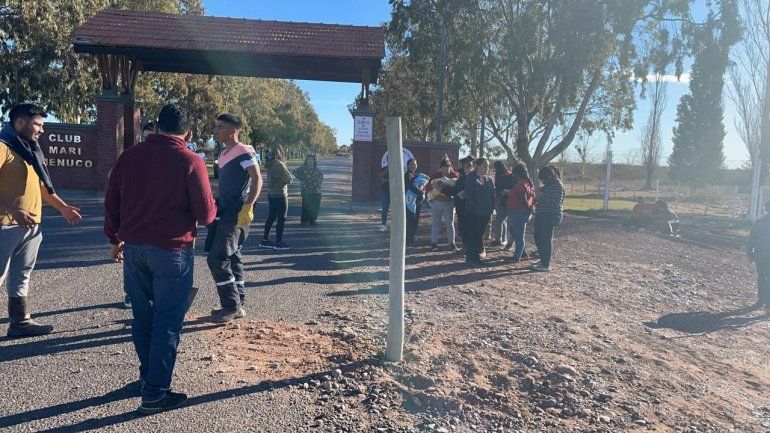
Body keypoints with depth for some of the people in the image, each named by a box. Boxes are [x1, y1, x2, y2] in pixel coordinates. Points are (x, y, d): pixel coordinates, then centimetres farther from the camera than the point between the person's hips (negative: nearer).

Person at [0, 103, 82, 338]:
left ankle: (20, 321, 23)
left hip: (31, 224, 9)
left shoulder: (30, 149, 17)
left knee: (21, 276, 15)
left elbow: (41, 184, 24)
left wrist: (63, 207, 22)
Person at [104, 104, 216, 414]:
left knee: (142, 315, 18)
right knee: (167, 321, 3)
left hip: (133, 247, 5)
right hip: (171, 251, -5)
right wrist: (211, 209, 12)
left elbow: (111, 203, 9)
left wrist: (115, 239, 22)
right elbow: (206, 215, -10)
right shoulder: (190, 162, -10)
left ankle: (148, 373, 33)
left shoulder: (129, 156, 4)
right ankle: (155, 394, 8)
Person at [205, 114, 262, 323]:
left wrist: (248, 207, -27)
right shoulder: (224, 154, 16)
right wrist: (215, 205, 25)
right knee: (232, 258, 12)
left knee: (217, 259, -11)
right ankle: (238, 304, 21)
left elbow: (257, 180, -19)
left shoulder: (244, 152, -11)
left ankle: (232, 306, -1)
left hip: (236, 214, -9)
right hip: (224, 212, 9)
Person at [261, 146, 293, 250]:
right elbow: (289, 180, -17)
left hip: (271, 194, 8)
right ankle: (278, 243, 3)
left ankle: (265, 240, 20)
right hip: (280, 195, -8)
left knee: (271, 218, 15)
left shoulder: (270, 164, 7)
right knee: (281, 219, -1)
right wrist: (291, 177, 5)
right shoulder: (279, 165, -18)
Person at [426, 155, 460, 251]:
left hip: (449, 202, -1)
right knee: (435, 223, 7)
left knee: (450, 223, 3)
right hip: (437, 202, 1)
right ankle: (434, 243, 15)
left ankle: (451, 243, 12)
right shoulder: (435, 175, -5)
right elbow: (427, 189, -6)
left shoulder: (455, 175, -7)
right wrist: (433, 185, -27)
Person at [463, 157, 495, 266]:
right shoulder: (471, 179, -7)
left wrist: (491, 209, 2)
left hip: (486, 213, 6)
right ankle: (470, 258, 2)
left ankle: (477, 256, 20)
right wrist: (476, 209, -16)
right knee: (472, 236, -4)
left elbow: (493, 195, 13)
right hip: (473, 213, -6)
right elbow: (468, 196, -12)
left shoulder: (489, 180, 12)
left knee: (480, 235, 12)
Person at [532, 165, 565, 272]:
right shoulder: (549, 185, 13)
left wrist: (542, 196, -22)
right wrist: (537, 203, 11)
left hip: (551, 216, -10)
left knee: (546, 239, -4)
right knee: (539, 238, 16)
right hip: (543, 215, 10)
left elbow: (555, 203, -22)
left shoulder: (558, 186, -16)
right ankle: (543, 260, 29)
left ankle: (546, 265, 4)